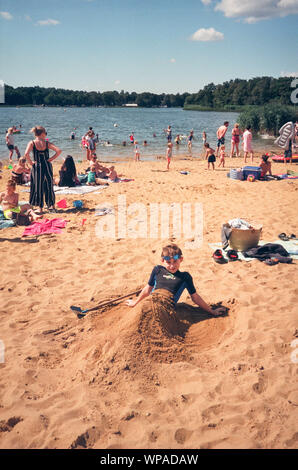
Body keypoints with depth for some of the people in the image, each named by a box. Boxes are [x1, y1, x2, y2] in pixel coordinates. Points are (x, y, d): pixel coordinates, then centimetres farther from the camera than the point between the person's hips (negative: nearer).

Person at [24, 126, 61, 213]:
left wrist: (30, 162, -7)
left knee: (38, 187, 7)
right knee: (49, 186, 14)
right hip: (47, 166, 2)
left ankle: (40, 208, 8)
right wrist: (51, 159, -2)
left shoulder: (32, 143, -6)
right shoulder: (47, 143, -1)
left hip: (37, 167, -2)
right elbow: (59, 151, -8)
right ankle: (52, 206, 19)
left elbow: (26, 154, -21)